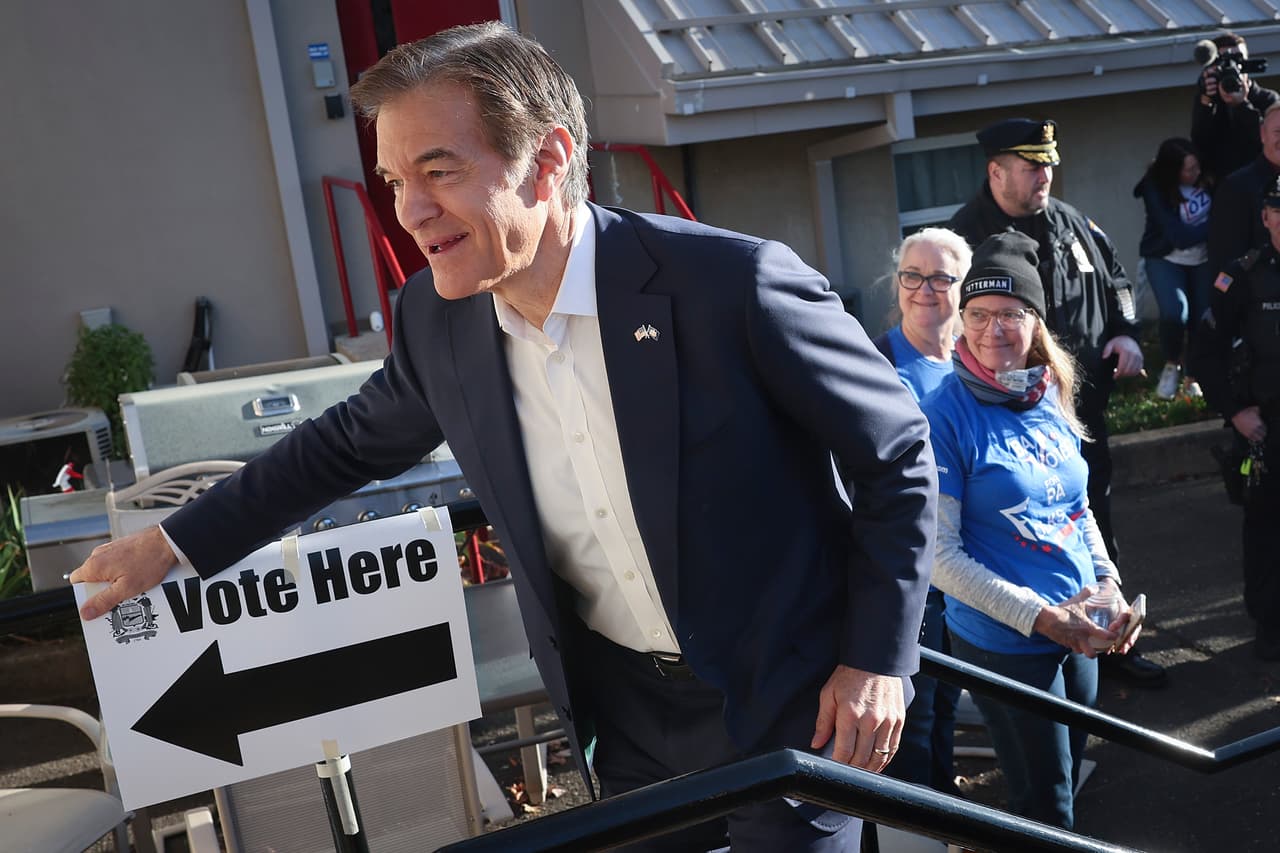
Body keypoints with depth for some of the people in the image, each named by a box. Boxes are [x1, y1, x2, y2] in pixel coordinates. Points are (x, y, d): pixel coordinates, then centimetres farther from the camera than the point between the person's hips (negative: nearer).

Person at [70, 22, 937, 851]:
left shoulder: (735, 283, -24)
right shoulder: (438, 320, -7)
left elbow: (898, 455, -12)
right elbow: (354, 439, 12)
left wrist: (878, 659, -13)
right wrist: (174, 542, 14)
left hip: (784, 702, -4)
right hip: (624, 709, 5)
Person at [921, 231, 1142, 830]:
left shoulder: (1052, 401, 2)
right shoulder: (944, 415, -17)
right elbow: (939, 553, -18)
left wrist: (1109, 584, -1)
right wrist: (1040, 616, -20)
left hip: (1078, 636, 6)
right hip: (1005, 644, -6)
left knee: (1069, 775, 24)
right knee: (1046, 808, 6)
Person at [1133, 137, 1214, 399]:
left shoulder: (1205, 176, -14)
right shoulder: (1156, 188, -22)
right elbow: (1180, 236, -27)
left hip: (1203, 258, 3)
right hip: (1166, 258, -3)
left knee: (1205, 316, -5)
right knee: (1175, 313, -22)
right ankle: (1171, 365, 8)